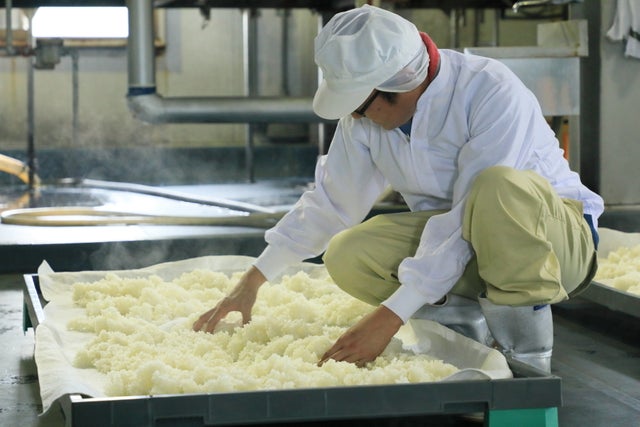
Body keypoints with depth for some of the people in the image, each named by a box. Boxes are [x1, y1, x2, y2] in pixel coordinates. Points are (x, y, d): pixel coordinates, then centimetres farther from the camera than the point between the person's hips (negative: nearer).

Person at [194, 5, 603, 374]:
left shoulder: (494, 94, -28)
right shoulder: (365, 116, -8)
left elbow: (469, 217, -32)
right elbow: (330, 202, 4)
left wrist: (391, 316, -34)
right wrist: (252, 282, 5)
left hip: (555, 237, -5)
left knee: (499, 187, -39)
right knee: (346, 256, -19)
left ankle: (527, 356, -22)